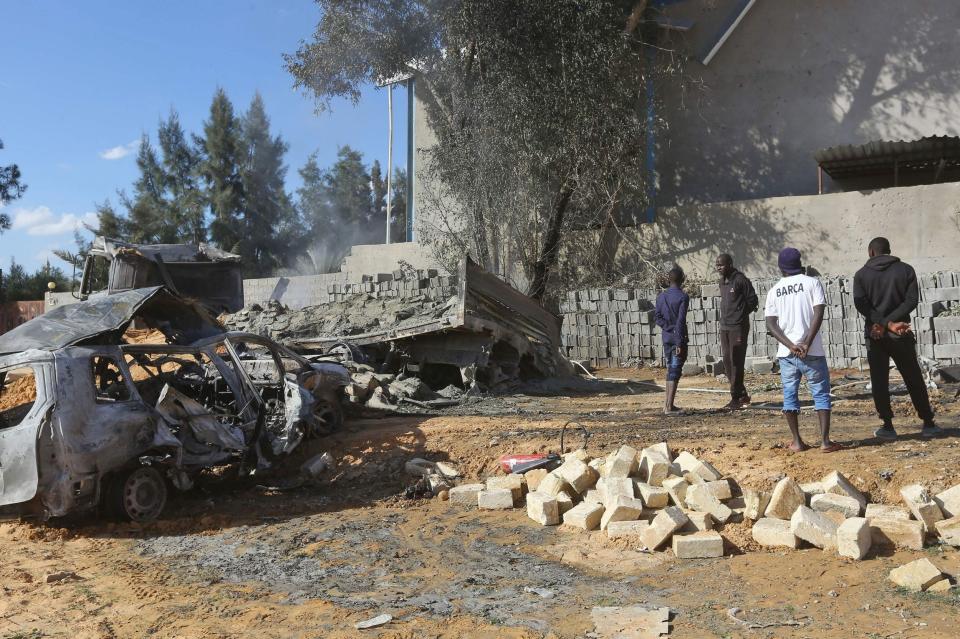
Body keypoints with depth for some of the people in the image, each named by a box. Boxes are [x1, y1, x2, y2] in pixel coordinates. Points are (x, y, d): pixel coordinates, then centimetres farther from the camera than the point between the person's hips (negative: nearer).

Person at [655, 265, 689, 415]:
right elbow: (681, 321, -17)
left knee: (670, 370, 17)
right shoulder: (683, 297, -12)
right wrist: (680, 343, -17)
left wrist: (667, 327, -2)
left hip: (666, 337, 6)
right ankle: (669, 407, -3)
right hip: (678, 337, -6)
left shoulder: (661, 296, 6)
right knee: (675, 372, -2)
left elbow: (657, 316, 2)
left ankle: (668, 403, 22)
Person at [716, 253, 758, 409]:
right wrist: (726, 316, 10)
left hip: (738, 327, -8)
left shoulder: (740, 280, -11)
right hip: (724, 327, 8)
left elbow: (752, 300, -7)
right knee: (727, 363, 10)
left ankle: (735, 398, 0)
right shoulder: (722, 281, 13)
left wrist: (740, 314, -1)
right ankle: (743, 395, 21)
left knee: (736, 363, -5)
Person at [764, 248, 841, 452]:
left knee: (790, 395, 11)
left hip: (786, 353, 2)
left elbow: (770, 324, -1)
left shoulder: (774, 290, 8)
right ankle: (825, 441, 2)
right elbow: (818, 314, -11)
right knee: (821, 394, 6)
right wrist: (807, 344, -14)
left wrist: (791, 346, -8)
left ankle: (797, 441, 13)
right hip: (812, 352, -2)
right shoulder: (812, 282, 1)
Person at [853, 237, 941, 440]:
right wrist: (890, 322, -12)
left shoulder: (861, 275, 2)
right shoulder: (905, 270, 4)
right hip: (902, 334, 1)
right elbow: (912, 300, -7)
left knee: (879, 381, 4)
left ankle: (887, 426, 3)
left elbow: (861, 305, -10)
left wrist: (886, 323, -15)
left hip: (875, 335, -1)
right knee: (914, 379, 10)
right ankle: (928, 424, 15)